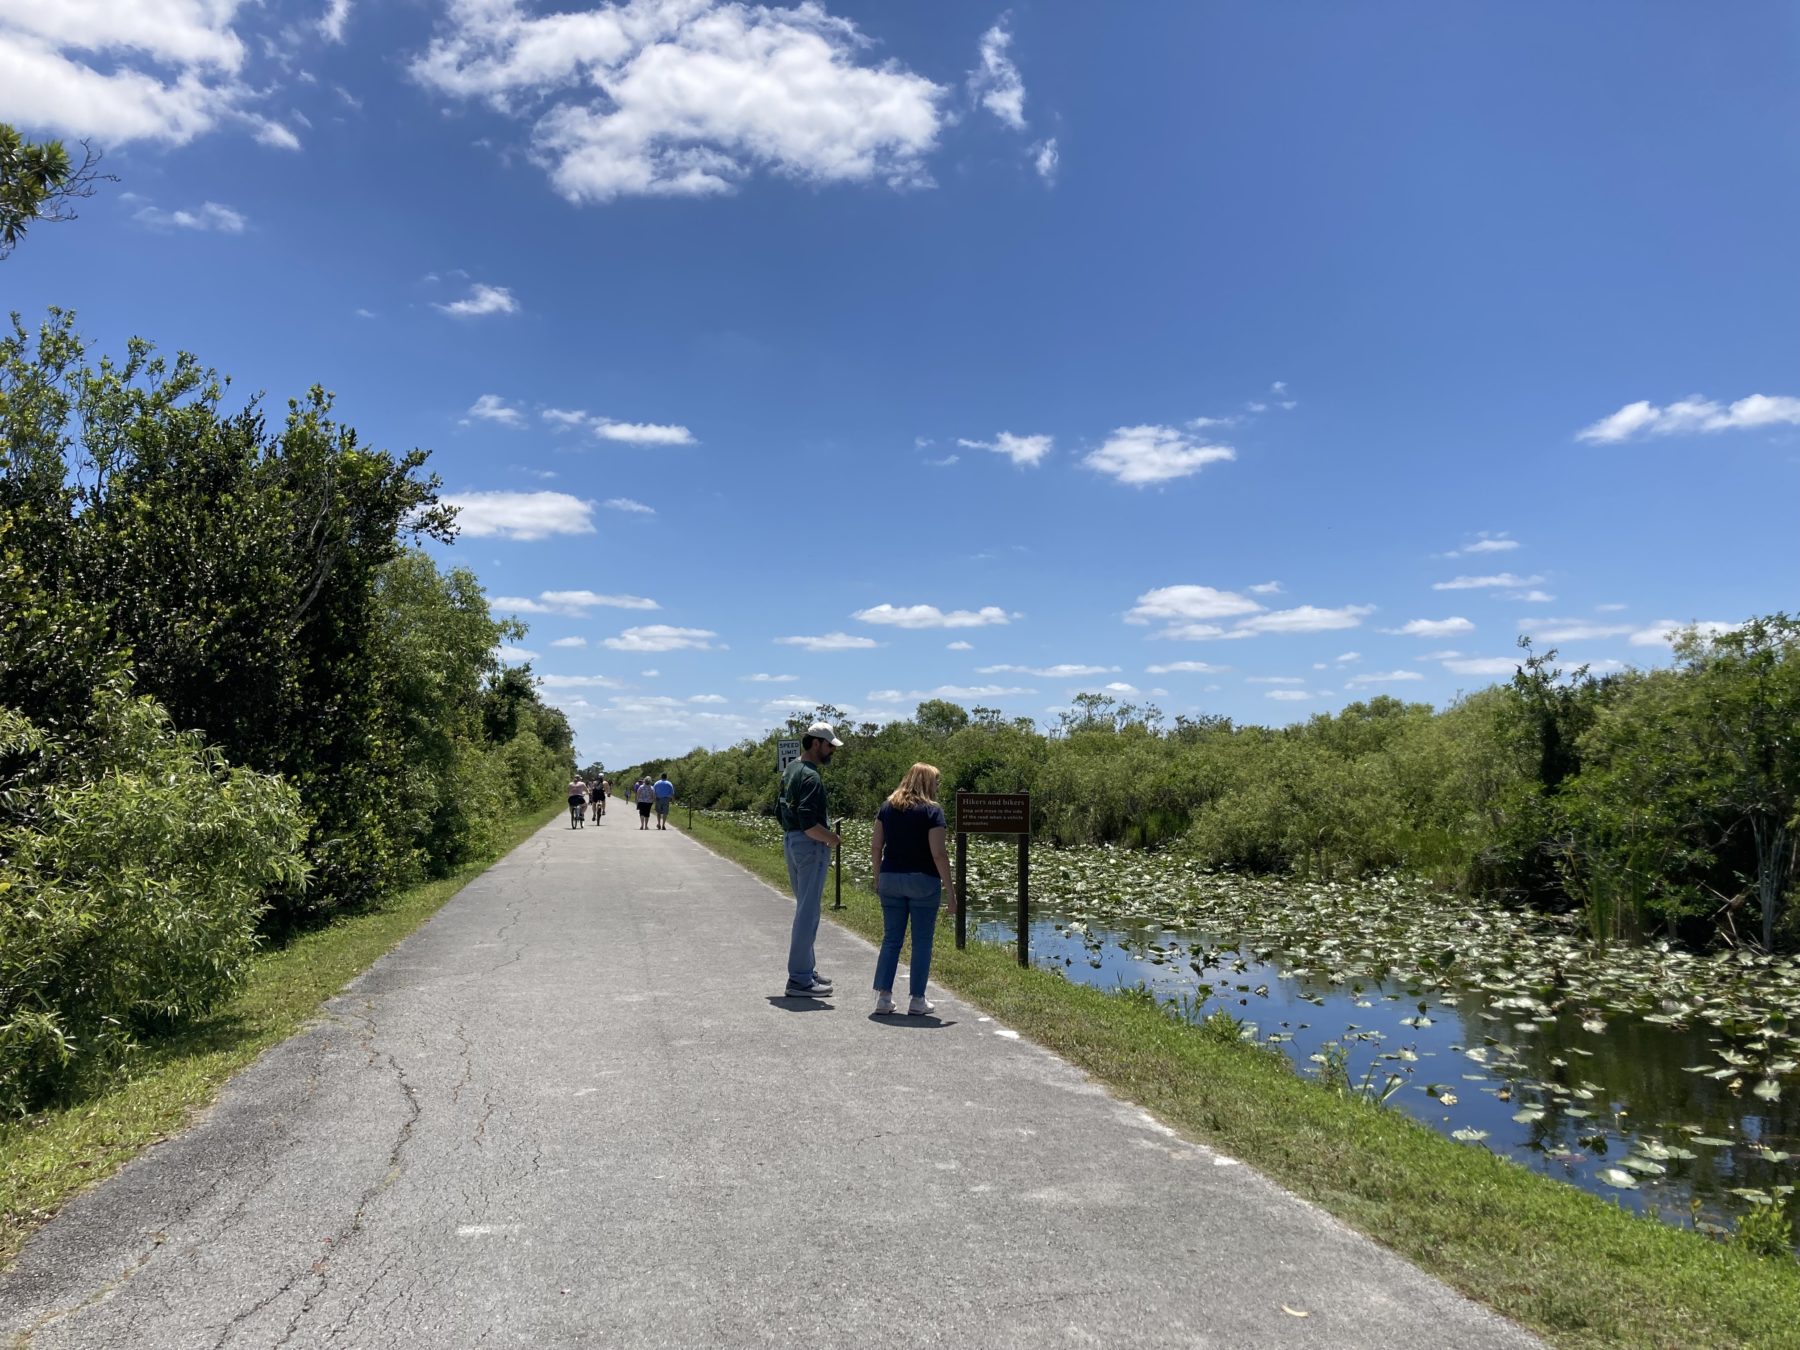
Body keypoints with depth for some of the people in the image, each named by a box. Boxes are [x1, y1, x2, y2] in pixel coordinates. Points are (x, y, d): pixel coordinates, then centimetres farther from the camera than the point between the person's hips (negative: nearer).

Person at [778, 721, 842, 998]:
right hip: (810, 846, -10)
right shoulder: (810, 777, -20)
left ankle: (806, 969, 28)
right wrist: (832, 839, -12)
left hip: (791, 841, 10)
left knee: (806, 908, 19)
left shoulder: (791, 770, 12)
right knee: (808, 912, -5)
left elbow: (780, 812, 19)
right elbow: (809, 823, -27)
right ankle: (800, 979, 0)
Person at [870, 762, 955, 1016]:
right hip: (923, 881, -4)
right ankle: (917, 1000, 9)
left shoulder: (887, 807, 6)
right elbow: (938, 854, -14)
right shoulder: (932, 811, -9)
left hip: (890, 878, 5)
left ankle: (883, 995, 8)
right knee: (922, 941, 5)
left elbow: (876, 847, 6)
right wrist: (950, 889, -8)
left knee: (891, 938, 11)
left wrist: (877, 878, 15)